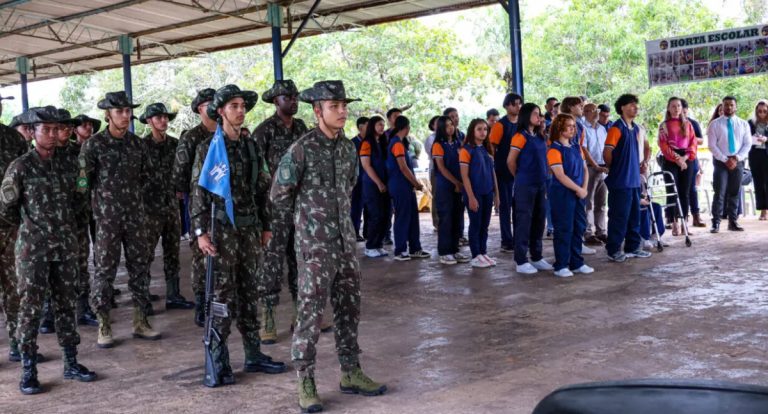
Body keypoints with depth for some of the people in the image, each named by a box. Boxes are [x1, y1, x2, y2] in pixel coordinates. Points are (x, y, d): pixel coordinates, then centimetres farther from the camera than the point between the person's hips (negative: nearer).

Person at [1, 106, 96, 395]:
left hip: (65, 246, 4)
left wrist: (64, 220, 11)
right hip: (33, 247, -4)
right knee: (31, 307, -1)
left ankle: (71, 363, 18)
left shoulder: (68, 166, 7)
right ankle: (28, 371, 6)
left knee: (66, 304, 10)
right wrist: (31, 222, 10)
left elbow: (77, 199, 20)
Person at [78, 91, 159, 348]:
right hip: (107, 218, -4)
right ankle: (104, 327, 9)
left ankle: (140, 322, 17)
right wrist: (103, 197, 1)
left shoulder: (137, 143, 7)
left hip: (135, 216, 5)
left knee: (139, 268, 7)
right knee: (104, 271, 0)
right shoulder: (93, 145, -7)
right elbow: (83, 182, -7)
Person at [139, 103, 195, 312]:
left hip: (172, 206, 5)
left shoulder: (175, 144, 7)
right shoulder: (142, 145, -6)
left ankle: (173, 295, 17)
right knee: (147, 254, 0)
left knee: (172, 253, 9)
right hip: (150, 208, -5)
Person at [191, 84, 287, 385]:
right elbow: (199, 192, -7)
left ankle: (253, 355, 17)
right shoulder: (208, 148, -4)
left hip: (250, 228, 5)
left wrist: (266, 226, 13)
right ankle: (219, 362, 5)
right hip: (222, 228, -5)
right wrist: (201, 231, -14)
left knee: (249, 292, 9)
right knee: (223, 294, -2)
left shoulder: (251, 146, 11)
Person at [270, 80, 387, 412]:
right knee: (311, 313, -3)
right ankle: (305, 383, 7)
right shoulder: (301, 149, -12)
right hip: (315, 245, -6)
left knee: (349, 309, 12)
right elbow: (279, 195, -6)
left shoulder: (348, 148, 7)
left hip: (345, 242, 6)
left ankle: (350, 373, 24)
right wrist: (309, 215, 7)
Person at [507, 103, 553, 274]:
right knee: (524, 221, -3)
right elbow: (511, 161, -9)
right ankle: (521, 261, 3)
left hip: (540, 184, 7)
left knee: (539, 220, 12)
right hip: (525, 185, -7)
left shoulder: (540, 137, 12)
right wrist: (520, 177, 3)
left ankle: (537, 257, 22)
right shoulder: (520, 137, -10)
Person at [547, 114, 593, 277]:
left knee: (579, 227, 10)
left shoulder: (577, 147, 12)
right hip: (562, 194, -7)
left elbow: (585, 169, 12)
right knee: (564, 229, -4)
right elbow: (561, 176, -17)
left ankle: (577, 263, 20)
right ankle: (561, 266, 4)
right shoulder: (554, 150, -11)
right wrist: (578, 189, -14)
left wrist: (584, 189, -3)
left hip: (578, 194, 7)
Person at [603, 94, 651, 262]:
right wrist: (614, 169, -3)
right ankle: (613, 250, 5)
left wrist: (640, 165, 15)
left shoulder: (636, 128, 13)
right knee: (619, 216, -3)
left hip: (634, 179, 8)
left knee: (634, 215, 12)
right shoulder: (617, 128, -12)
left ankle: (633, 247, 21)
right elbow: (607, 152, -16)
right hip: (620, 181, -8)